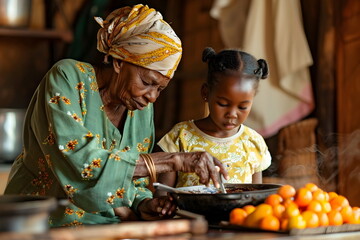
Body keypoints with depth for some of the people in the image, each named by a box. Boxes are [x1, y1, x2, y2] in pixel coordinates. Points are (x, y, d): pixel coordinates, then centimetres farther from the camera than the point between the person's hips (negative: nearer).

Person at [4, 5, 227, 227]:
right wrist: (175, 160, -26)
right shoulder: (68, 78, -12)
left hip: (105, 226, 5)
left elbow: (135, 184, 11)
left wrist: (144, 205, -12)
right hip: (47, 224, -5)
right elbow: (80, 162, -26)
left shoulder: (143, 108, 4)